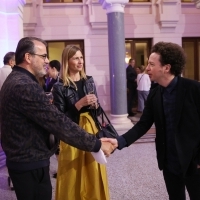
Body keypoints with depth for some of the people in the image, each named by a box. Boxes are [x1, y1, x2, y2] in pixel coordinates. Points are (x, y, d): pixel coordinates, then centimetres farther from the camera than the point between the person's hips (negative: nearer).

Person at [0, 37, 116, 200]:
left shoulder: (15, 80, 9)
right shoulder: (25, 86, -26)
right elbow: (59, 123, -28)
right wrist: (97, 144, -22)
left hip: (22, 159, 10)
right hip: (30, 164, -10)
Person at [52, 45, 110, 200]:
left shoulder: (89, 81, 6)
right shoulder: (60, 87, -9)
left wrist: (95, 104, -9)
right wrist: (79, 104, -19)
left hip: (91, 130, 5)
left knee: (94, 173, 13)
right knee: (74, 176, 7)